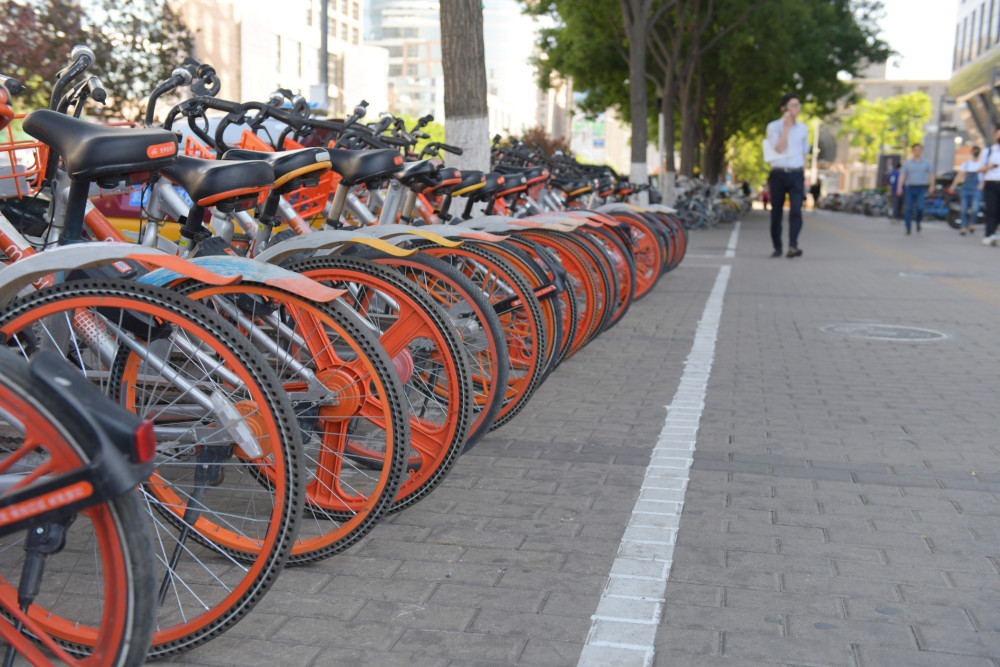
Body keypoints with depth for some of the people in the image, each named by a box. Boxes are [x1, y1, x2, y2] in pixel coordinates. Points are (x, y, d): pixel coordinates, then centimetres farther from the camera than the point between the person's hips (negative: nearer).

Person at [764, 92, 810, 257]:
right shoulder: (773, 126, 0)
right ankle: (777, 247, 15)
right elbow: (779, 148, -13)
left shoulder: (803, 128, 11)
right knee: (776, 212, 3)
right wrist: (786, 127, -15)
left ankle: (793, 246, -23)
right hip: (778, 174, -1)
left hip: (796, 175, 2)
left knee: (796, 210, -15)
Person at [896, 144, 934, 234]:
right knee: (908, 209, -4)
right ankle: (908, 228, 4)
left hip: (921, 189, -1)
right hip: (910, 188, 1)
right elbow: (902, 175, 0)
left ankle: (918, 222, 12)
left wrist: (931, 187, -6)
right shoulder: (907, 163, 7)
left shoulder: (926, 163, 8)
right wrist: (899, 187, -12)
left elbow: (931, 175, 6)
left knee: (920, 207, -17)